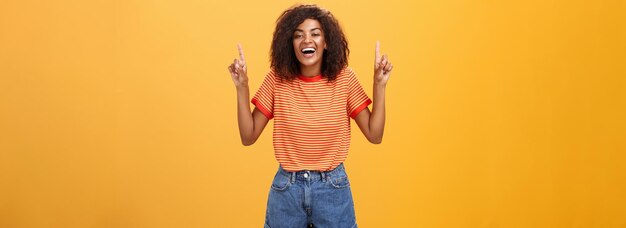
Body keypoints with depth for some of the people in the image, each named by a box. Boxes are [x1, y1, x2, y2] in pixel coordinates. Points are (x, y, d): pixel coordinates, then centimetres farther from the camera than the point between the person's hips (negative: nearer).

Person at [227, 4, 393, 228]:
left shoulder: (344, 78, -7)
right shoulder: (277, 79, -6)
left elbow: (374, 135, -6)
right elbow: (248, 137, -5)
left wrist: (379, 84, -15)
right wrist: (242, 87, -15)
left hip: (333, 187, 0)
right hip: (286, 188, 0)